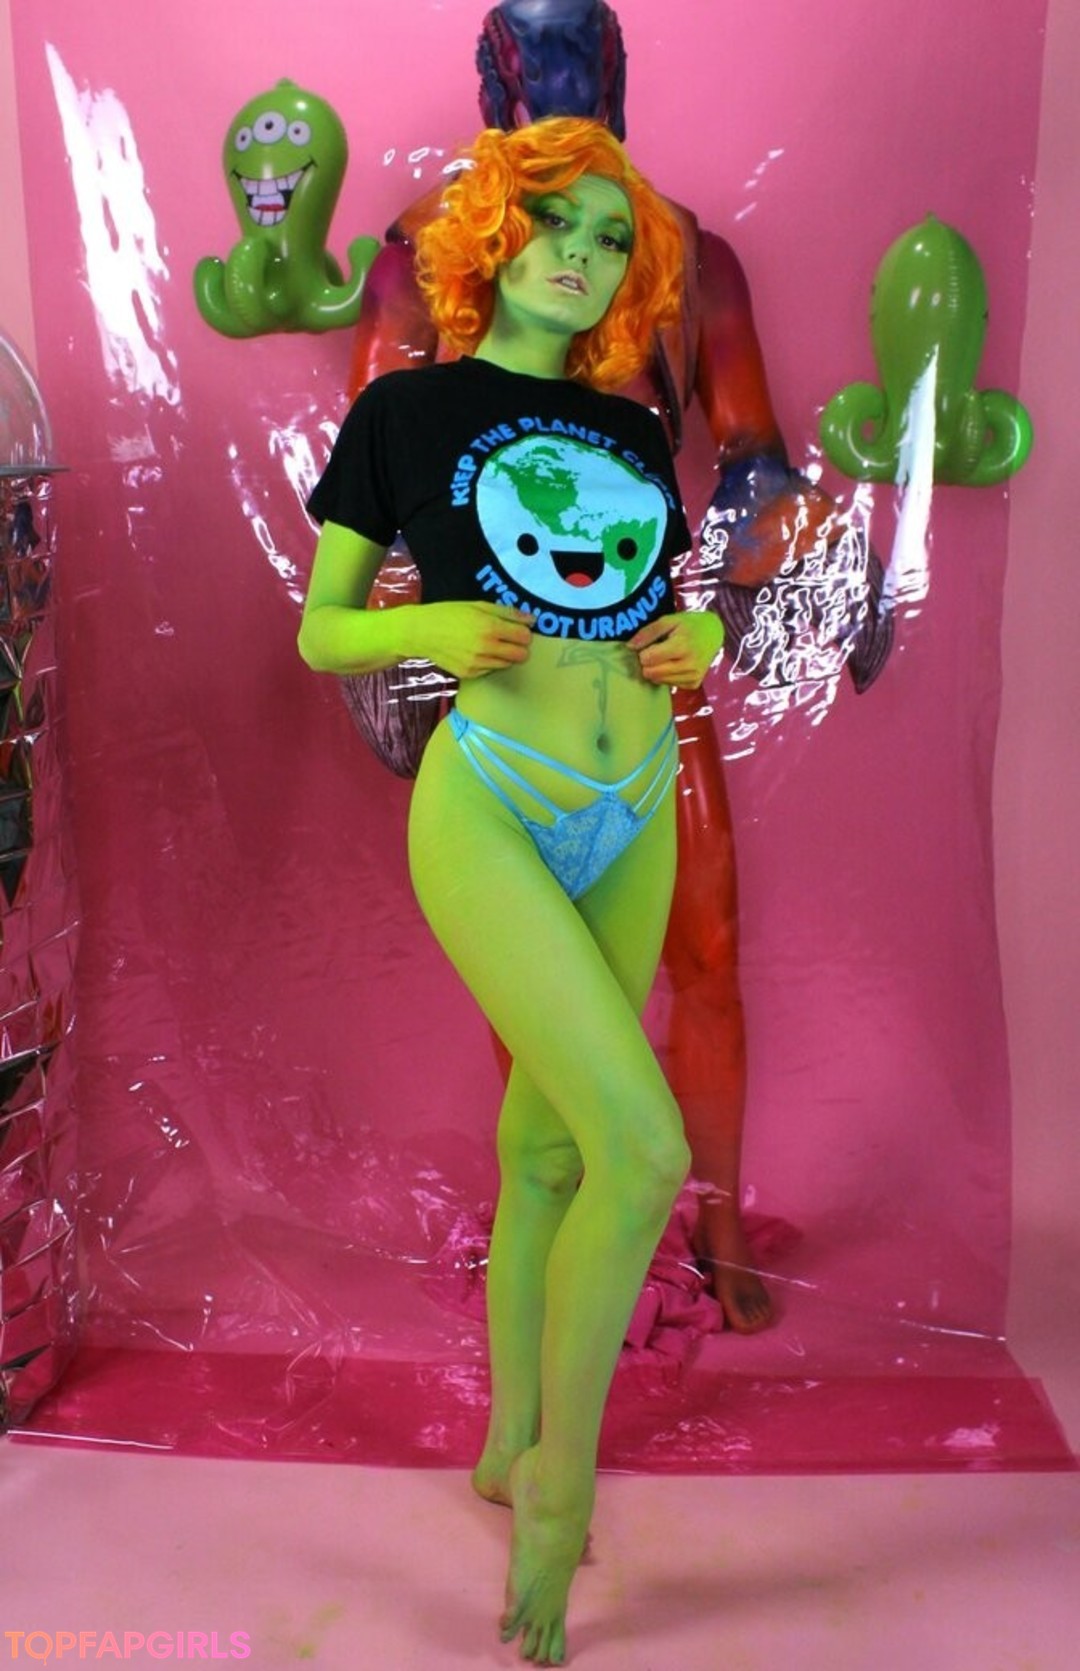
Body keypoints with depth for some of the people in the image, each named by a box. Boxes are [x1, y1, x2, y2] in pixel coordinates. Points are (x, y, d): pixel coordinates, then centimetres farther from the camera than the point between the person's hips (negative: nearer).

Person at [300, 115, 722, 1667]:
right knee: (647, 1151, -14)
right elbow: (319, 629, 4)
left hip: (637, 820, 5)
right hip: (488, 808, -5)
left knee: (548, 1149, 13)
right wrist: (428, 630, -15)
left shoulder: (637, 436, 14)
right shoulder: (406, 410, 2)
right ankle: (564, 1474, 10)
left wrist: (701, 636, 1)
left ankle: (509, 1449, 32)